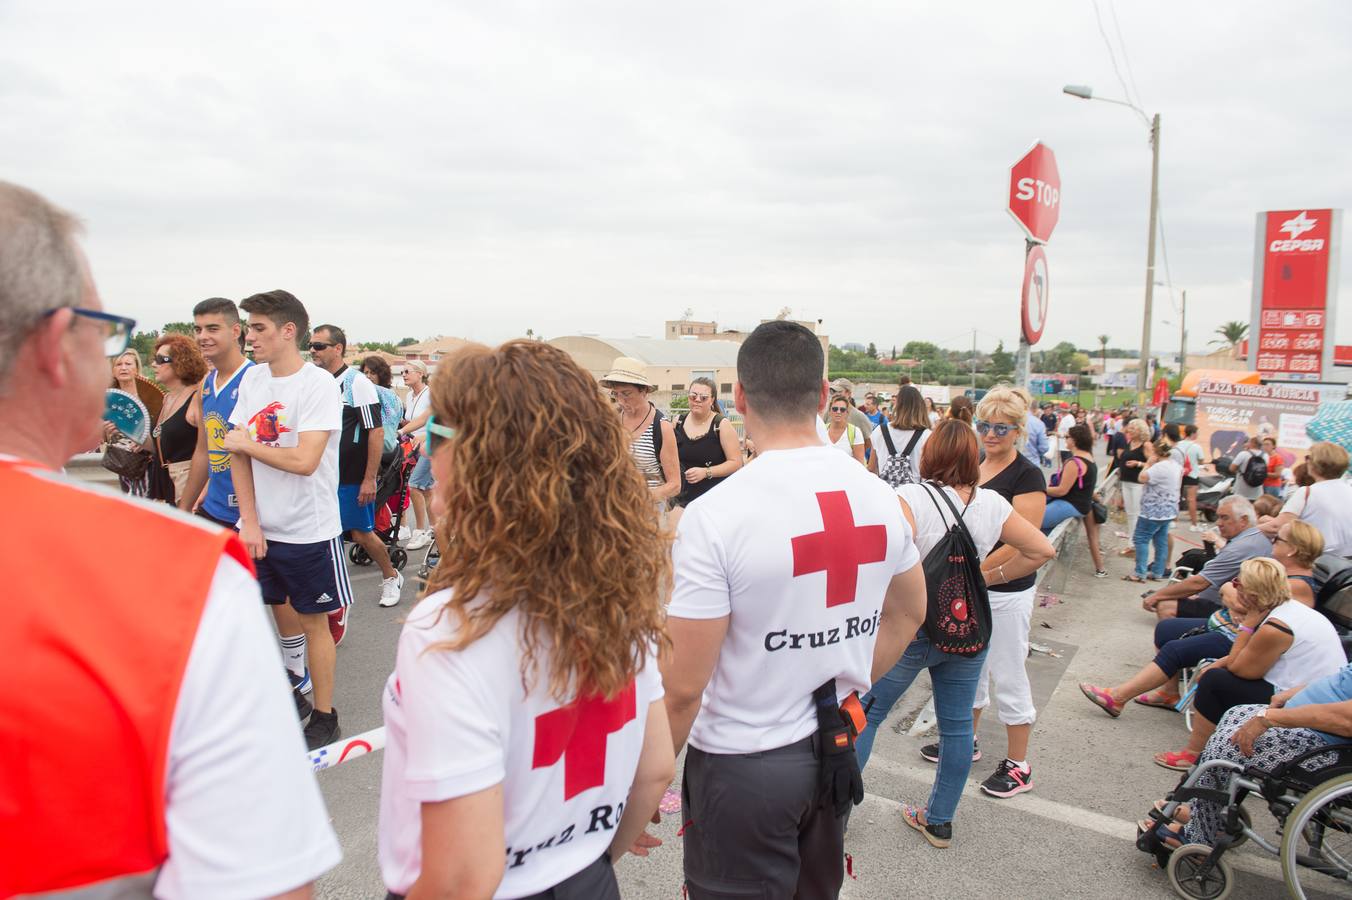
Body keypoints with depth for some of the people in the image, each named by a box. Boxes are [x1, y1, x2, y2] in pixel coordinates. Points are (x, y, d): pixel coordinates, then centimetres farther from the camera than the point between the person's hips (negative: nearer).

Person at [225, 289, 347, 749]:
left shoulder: (318, 385, -16)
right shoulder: (253, 379, 4)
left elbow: (304, 461, -24)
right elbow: (238, 454, 3)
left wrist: (248, 444, -10)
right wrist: (249, 520, -5)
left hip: (308, 530, -5)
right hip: (260, 527, 6)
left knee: (313, 620, 5)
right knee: (282, 612, 17)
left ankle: (324, 716, 17)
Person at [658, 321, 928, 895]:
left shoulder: (714, 515, -23)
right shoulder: (878, 496, -4)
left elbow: (683, 688, -21)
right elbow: (909, 614, 13)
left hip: (742, 768, -6)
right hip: (834, 753, 6)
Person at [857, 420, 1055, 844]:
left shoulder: (911, 498, -16)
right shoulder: (991, 504, -1)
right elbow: (1042, 550, 6)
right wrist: (992, 577, 11)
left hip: (912, 627, -4)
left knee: (867, 712, 11)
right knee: (957, 725, 15)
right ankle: (939, 821, 29)